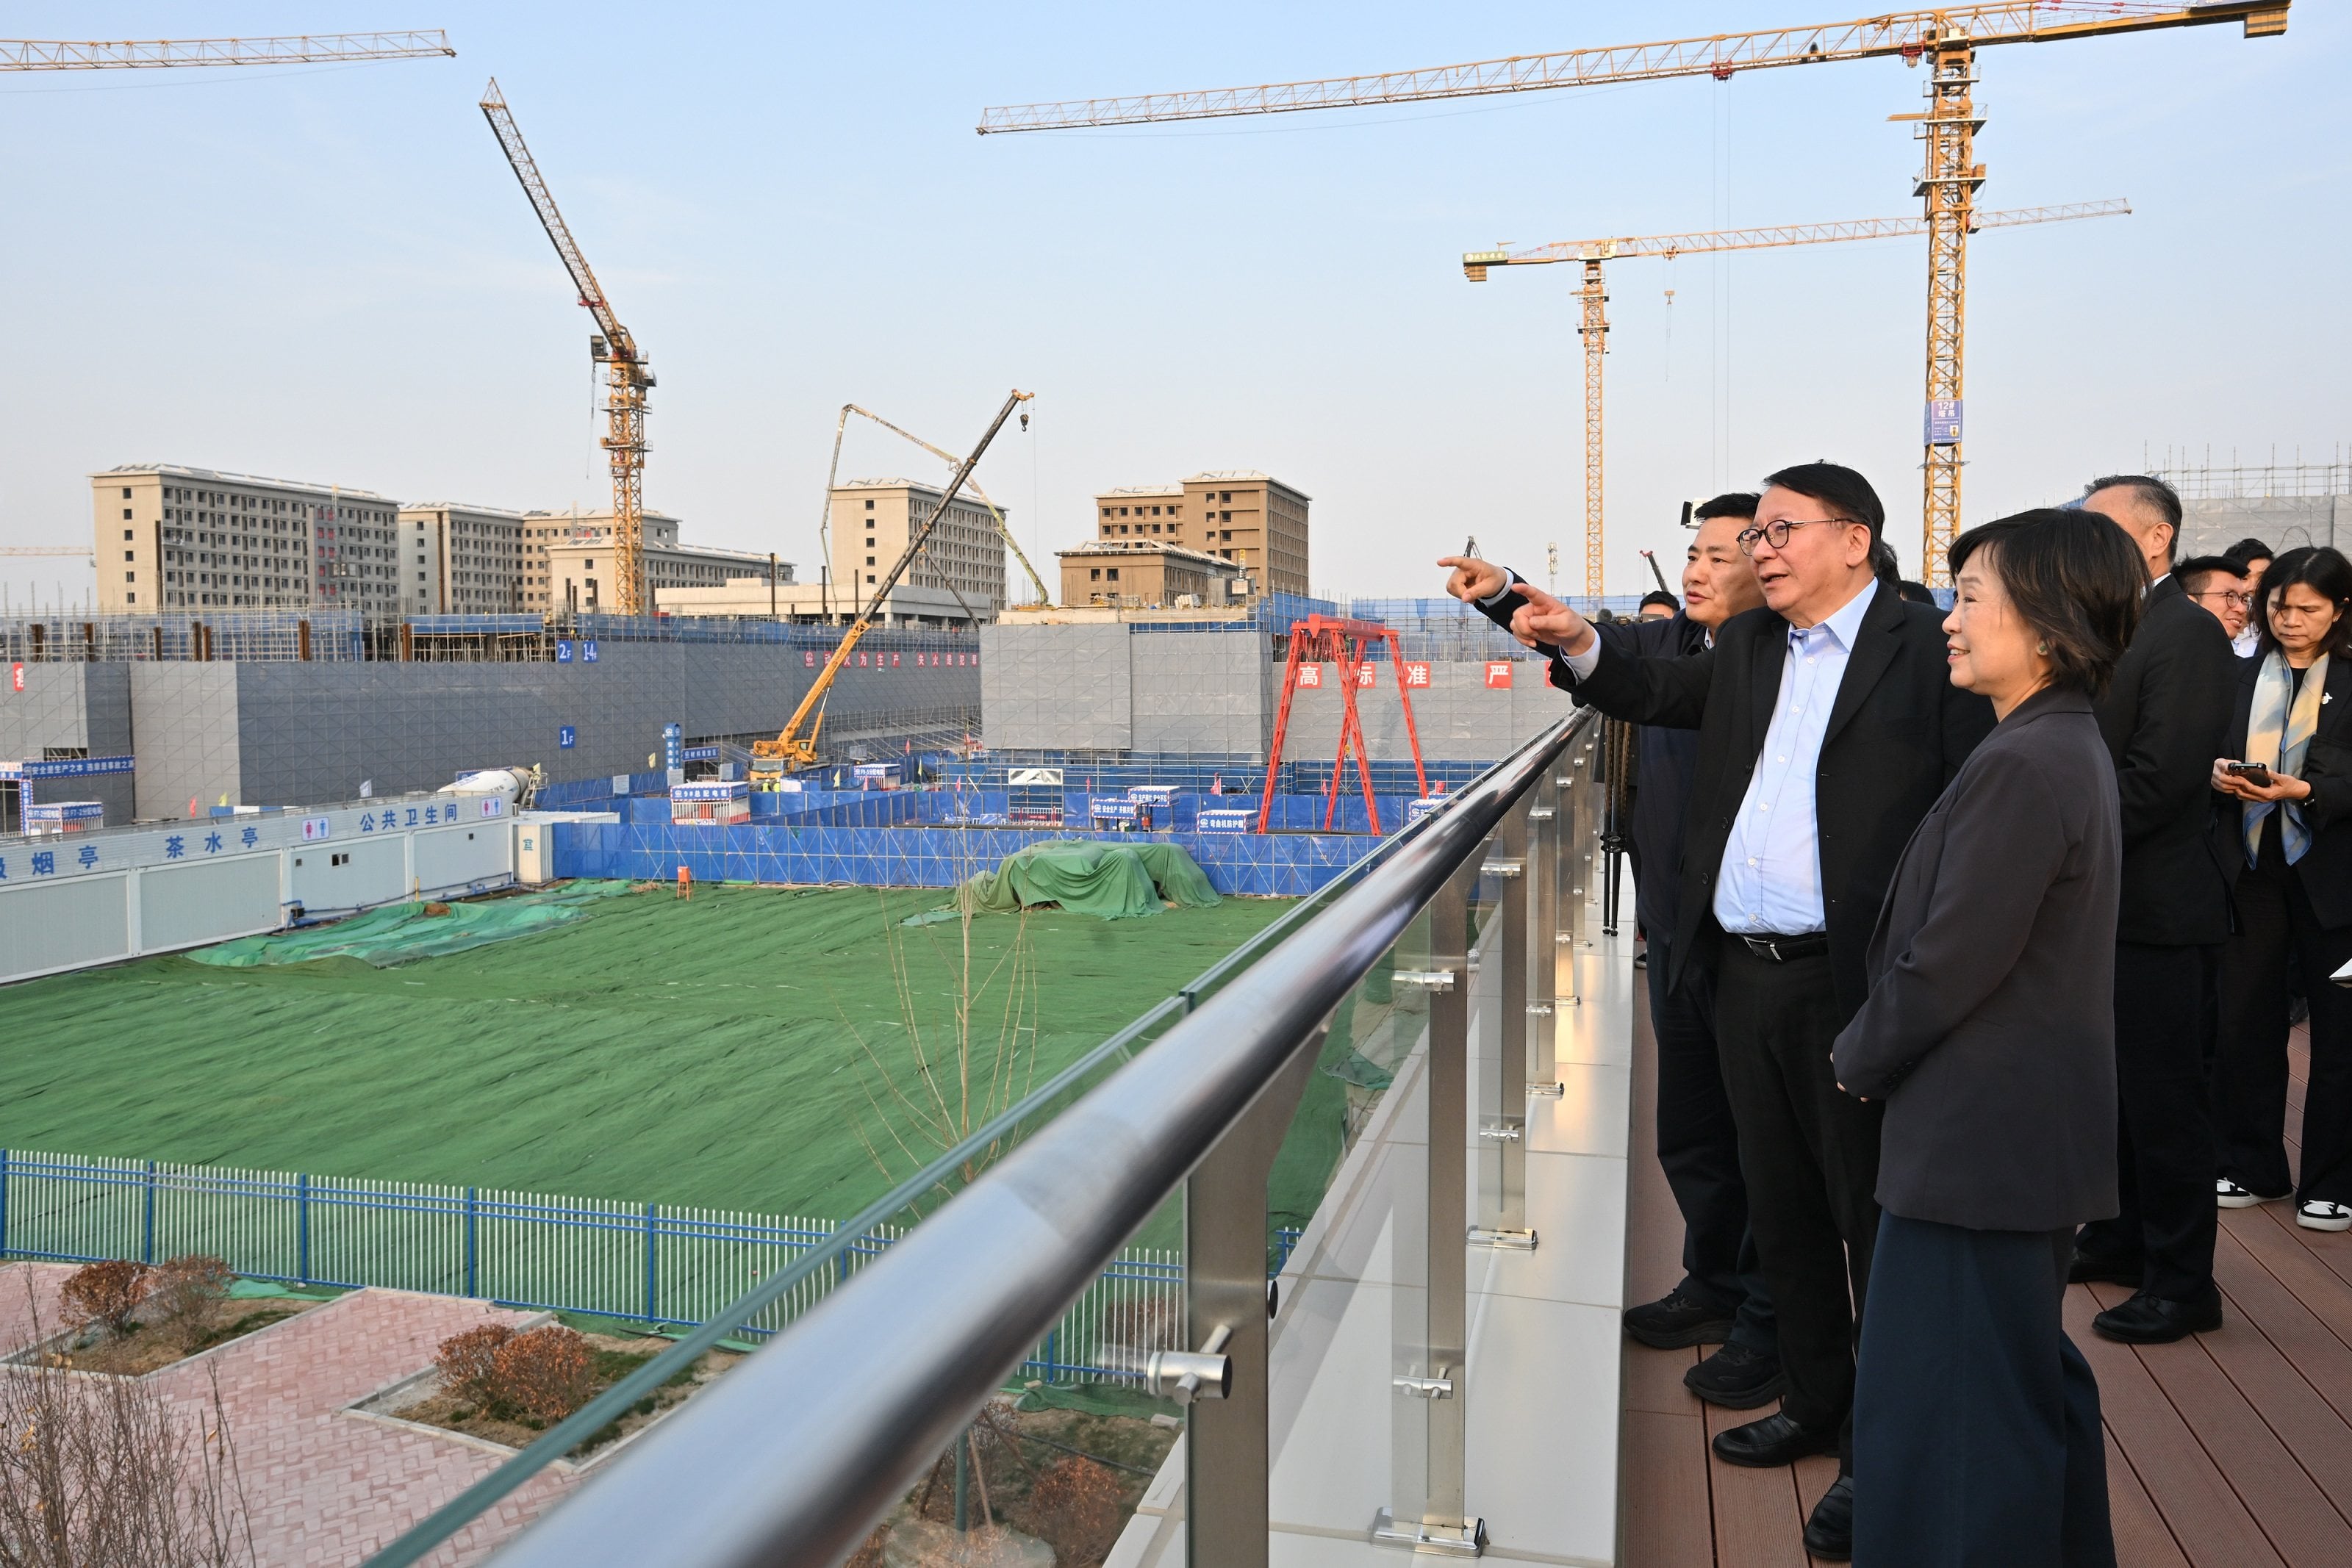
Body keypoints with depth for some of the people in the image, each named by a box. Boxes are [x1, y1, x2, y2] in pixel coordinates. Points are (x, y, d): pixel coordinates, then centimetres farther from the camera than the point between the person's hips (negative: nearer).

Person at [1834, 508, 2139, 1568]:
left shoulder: (2023, 766, -22)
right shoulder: (2071, 748, 11)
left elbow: (1949, 962, -22)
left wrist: (1862, 1056, -5)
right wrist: (1878, 1051, 12)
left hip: (1980, 1138, -11)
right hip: (2033, 1130, 11)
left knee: (1944, 1408, 0)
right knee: (2031, 1379, 24)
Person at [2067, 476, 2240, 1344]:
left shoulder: (2188, 634, -15)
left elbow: (2159, 778, -22)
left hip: (2155, 907, -9)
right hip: (2098, 898, 9)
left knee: (2164, 1097, 1)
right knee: (2118, 1085, 19)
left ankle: (2182, 1282, 14)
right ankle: (2123, 1237, 34)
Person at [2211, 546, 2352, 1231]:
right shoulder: (2241, 677, 9)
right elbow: (2211, 758, 10)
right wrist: (2220, 776, -11)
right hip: (2252, 865, 3)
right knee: (2244, 1017, 5)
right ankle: (2251, 1166, 20)